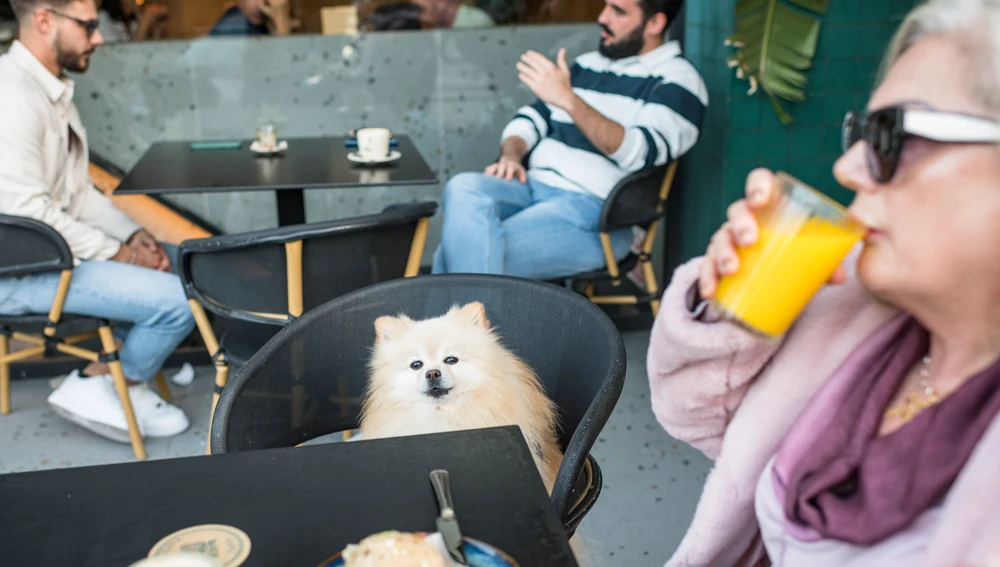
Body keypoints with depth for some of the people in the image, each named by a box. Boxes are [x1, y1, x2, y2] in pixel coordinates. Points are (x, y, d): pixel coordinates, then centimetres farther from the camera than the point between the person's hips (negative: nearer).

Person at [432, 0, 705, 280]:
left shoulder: (677, 80, -1)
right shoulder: (589, 64, 21)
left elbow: (640, 153, -19)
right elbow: (532, 117, 24)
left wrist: (568, 99, -26)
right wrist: (510, 155, 1)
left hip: (594, 209, -6)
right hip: (533, 186, 7)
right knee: (463, 189, -25)